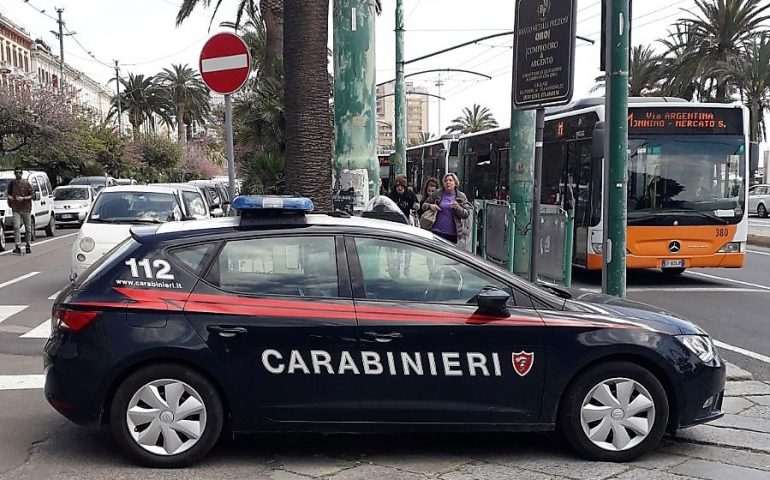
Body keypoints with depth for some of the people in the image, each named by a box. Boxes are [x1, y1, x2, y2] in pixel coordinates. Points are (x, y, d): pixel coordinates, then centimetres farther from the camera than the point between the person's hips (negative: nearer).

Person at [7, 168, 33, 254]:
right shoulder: (12, 183, 8)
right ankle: (18, 247, -17)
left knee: (28, 228, 7)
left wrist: (23, 198, -15)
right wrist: (9, 197, 2)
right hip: (16, 209, 1)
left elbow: (31, 195, -1)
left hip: (26, 209, -1)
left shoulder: (26, 183, 0)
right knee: (16, 227, -14)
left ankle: (28, 246, 21)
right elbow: (9, 193, 23)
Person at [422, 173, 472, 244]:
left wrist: (457, 208, -14)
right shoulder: (437, 194, 7)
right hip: (437, 232, 0)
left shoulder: (461, 197, 7)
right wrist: (430, 206, -8)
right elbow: (424, 205, 14)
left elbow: (467, 214, 4)